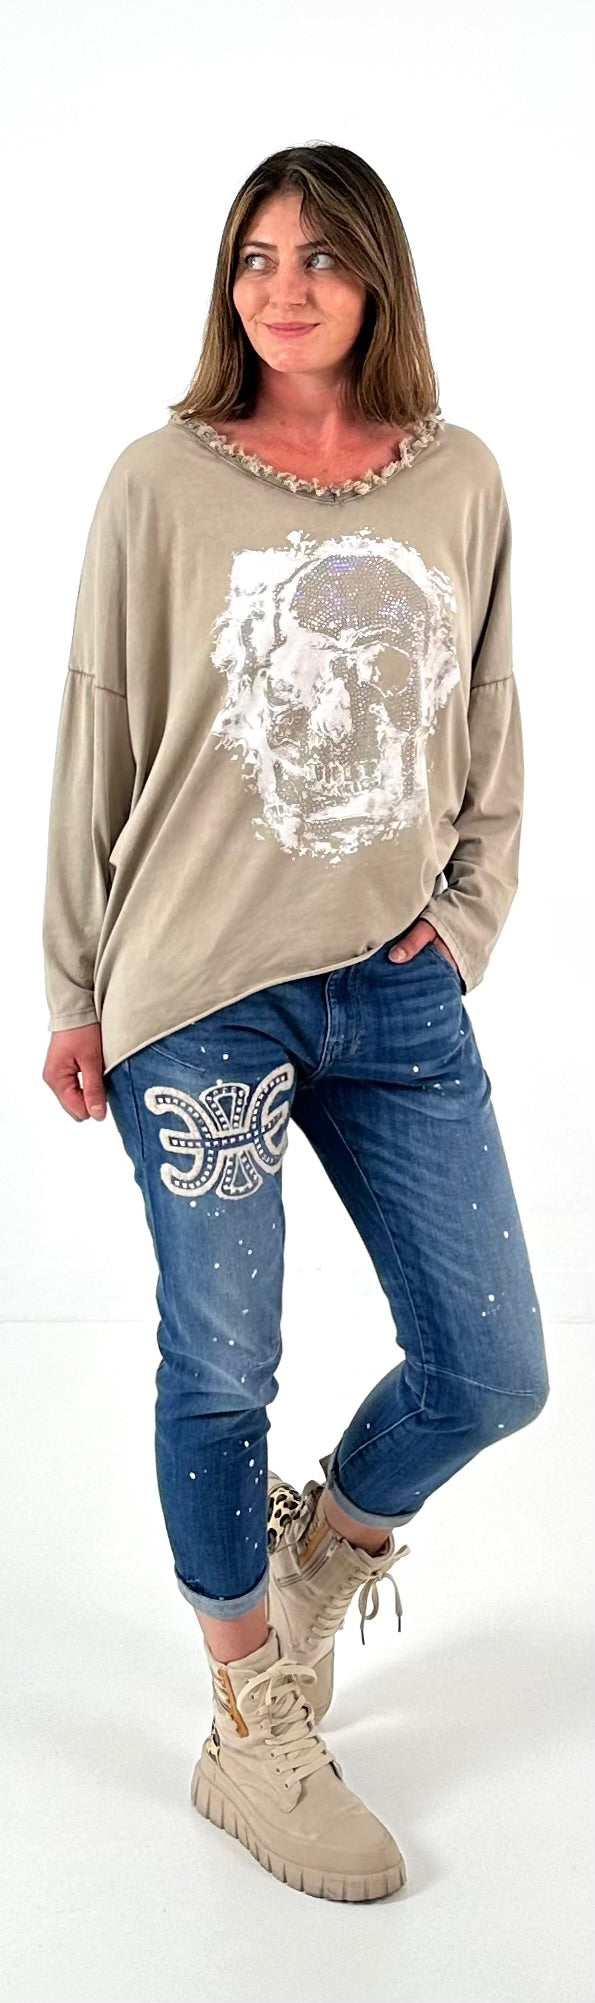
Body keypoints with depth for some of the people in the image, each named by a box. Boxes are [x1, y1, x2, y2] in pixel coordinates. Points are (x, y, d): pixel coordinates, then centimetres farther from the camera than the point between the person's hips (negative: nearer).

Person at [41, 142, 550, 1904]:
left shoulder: (463, 483, 7)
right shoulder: (163, 484, -2)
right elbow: (99, 749, 0)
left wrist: (465, 918, 4)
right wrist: (78, 996, 2)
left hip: (398, 995, 4)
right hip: (198, 996, -3)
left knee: (492, 1372, 5)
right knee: (222, 1375, 5)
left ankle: (313, 1563, 38)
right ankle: (254, 1739, 28)